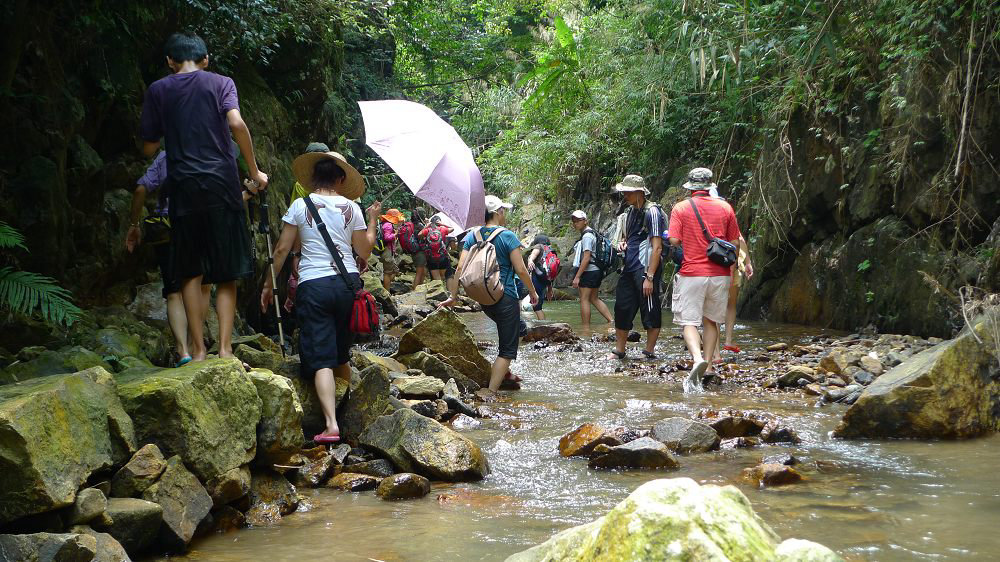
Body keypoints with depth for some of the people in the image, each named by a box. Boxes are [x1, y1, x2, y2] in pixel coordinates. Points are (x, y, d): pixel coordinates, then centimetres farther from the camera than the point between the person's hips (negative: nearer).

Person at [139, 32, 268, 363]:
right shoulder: (221, 83, 6)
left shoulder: (158, 90, 10)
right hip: (222, 185, -1)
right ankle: (224, 348, -2)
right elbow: (236, 124, -12)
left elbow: (149, 148, 11)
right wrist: (254, 171, -5)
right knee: (227, 274, 5)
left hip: (184, 187, 1)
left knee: (190, 273, 9)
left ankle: (198, 351, 6)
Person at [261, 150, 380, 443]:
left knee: (321, 359, -7)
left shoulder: (300, 205, 0)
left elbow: (282, 248, -1)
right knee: (341, 356, 21)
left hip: (314, 285, -3)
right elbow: (363, 251, 9)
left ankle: (331, 424, -20)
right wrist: (372, 219, 23)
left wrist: (269, 284, 9)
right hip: (347, 282, 3)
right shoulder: (351, 207, 5)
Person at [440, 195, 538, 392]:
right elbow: (521, 270, -12)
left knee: (515, 329, 31)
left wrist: (453, 296, 2)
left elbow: (461, 267, -3)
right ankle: (490, 393, -8)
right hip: (505, 297, -6)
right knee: (507, 349, 0)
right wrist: (533, 292, 3)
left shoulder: (472, 236, 3)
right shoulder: (507, 236, -11)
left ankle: (504, 372, 32)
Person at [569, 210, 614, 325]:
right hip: (596, 271, 10)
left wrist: (577, 277, -21)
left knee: (584, 299, -5)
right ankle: (612, 321, 10)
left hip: (589, 272, -10)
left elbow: (586, 258, -21)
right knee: (594, 299, 15)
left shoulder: (587, 236, -15)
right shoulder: (590, 233, 16)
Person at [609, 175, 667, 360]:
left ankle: (649, 351, 9)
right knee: (622, 309, 10)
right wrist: (623, 243, 5)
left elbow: (657, 247, -15)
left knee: (650, 311, -1)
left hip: (646, 268, -8)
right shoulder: (630, 212, 14)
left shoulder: (652, 212, -11)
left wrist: (649, 277, -20)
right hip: (629, 269, 9)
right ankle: (619, 350, 20)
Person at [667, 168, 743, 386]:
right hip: (719, 274, 3)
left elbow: (674, 240, -9)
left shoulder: (680, 208, -2)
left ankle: (697, 358, -25)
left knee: (689, 322, -1)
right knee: (711, 321, 15)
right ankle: (706, 365, 12)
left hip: (692, 274, -3)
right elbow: (735, 242, 7)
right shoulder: (725, 208, 6)